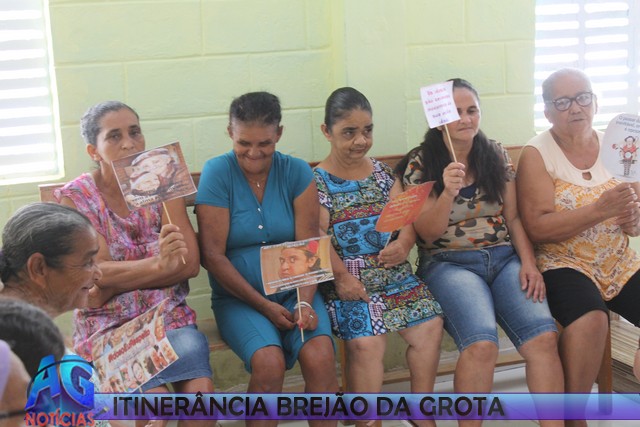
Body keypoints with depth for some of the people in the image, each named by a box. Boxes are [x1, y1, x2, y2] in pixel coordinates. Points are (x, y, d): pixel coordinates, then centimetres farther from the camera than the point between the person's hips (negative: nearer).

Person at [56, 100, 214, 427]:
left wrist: (118, 279, -14)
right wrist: (158, 264, -29)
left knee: (200, 390, -25)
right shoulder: (74, 198, -2)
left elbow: (190, 263, -5)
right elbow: (96, 277, -12)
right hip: (109, 326, -2)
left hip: (169, 317, 2)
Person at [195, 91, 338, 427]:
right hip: (238, 296, -1)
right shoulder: (216, 173, -5)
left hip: (293, 290, 2)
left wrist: (305, 302, -20)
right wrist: (265, 306, -14)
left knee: (320, 356, -27)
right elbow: (213, 256, -8)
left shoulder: (297, 172, 1)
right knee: (269, 362, -29)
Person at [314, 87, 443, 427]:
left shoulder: (381, 172, 16)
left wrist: (404, 243, -13)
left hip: (393, 271, 5)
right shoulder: (317, 181, 2)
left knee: (430, 325, -13)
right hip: (349, 279, -4)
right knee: (366, 341, -25)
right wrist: (341, 275, -22)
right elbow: (317, 236, -9)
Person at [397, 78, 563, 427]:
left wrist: (529, 263, -4)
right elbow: (428, 234, -2)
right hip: (449, 263, -3)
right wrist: (448, 192, -19)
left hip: (504, 257, 3)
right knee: (482, 343, -31)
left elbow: (513, 217, 12)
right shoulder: (419, 165, 2)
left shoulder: (497, 156, 12)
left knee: (544, 337, -24)